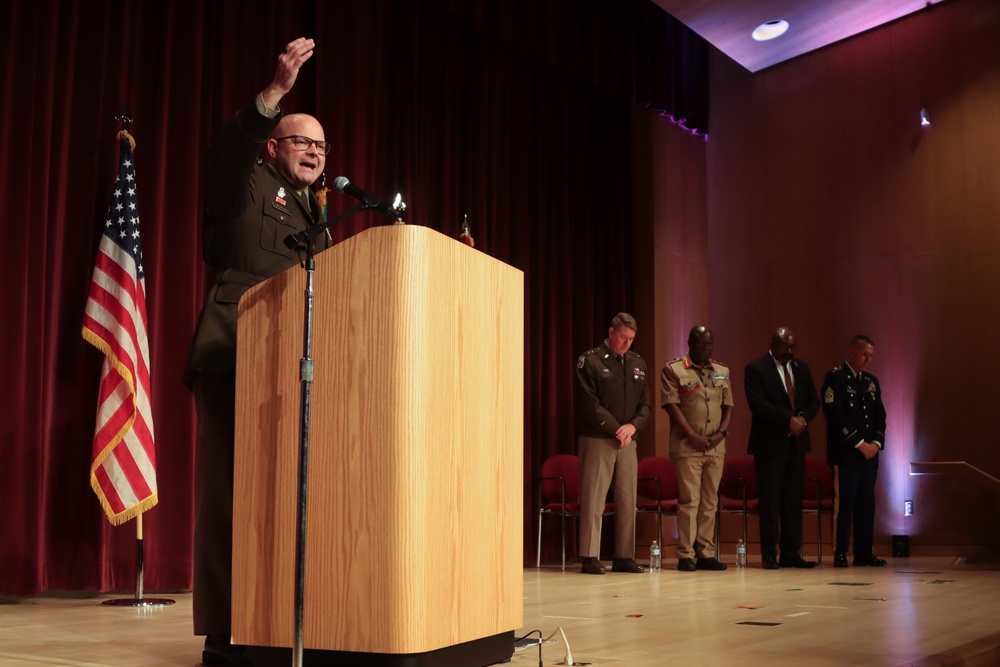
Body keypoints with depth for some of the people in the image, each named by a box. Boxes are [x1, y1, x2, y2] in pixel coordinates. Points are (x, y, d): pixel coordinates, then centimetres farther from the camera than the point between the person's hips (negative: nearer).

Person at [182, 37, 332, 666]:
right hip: (236, 357, -7)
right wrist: (276, 92, -26)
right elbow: (226, 151, -14)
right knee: (229, 491, -7)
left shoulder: (315, 213, 27)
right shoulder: (247, 185, 8)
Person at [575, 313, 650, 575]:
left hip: (628, 440, 6)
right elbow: (590, 404, -10)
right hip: (597, 439, -6)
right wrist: (617, 430, -11)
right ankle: (590, 558, 0)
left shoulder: (638, 363, 14)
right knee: (593, 500, -4)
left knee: (628, 501, 6)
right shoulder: (590, 361, -4)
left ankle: (624, 557, 13)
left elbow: (645, 403, 13)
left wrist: (633, 426, -7)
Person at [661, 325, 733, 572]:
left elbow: (728, 405, 14)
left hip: (715, 447, 5)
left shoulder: (722, 372, 15)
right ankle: (686, 556, -2)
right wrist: (694, 437, -13)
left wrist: (721, 432, -3)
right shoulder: (673, 370, -1)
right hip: (687, 447, -5)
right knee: (689, 500, -6)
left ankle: (706, 553, 12)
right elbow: (671, 405, -8)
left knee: (710, 501, 6)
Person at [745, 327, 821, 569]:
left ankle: (791, 554, 11)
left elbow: (814, 401, 13)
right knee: (770, 502, -2)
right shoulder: (755, 369, -5)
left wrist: (802, 417, -8)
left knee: (794, 501, 6)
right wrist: (788, 419, -19)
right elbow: (757, 404, -16)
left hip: (796, 443, 6)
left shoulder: (801, 368, 14)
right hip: (770, 444, -5)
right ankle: (769, 556, 3)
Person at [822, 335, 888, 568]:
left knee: (867, 504, 6)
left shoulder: (872, 381, 16)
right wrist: (858, 443, -13)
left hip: (869, 453, 6)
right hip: (845, 453, -6)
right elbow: (834, 414, -13)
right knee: (844, 503, -6)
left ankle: (865, 553, 12)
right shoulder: (835, 378, -5)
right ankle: (840, 553, -1)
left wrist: (876, 442, -1)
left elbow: (880, 416, 16)